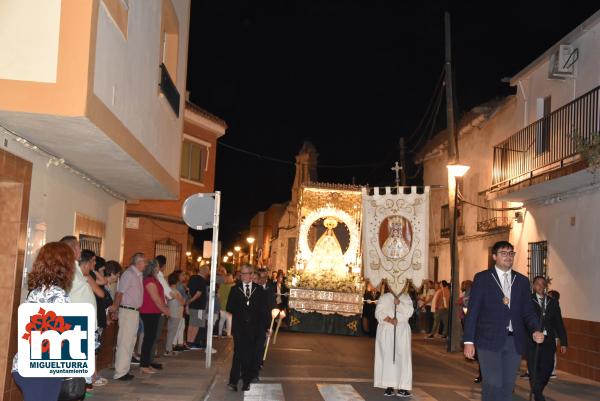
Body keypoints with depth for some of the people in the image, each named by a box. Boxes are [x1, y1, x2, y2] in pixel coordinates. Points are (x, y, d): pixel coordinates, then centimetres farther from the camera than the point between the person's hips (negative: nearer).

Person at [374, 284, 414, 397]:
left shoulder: (406, 297, 10)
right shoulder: (384, 297, 7)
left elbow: (409, 312, -4)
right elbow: (379, 313, -4)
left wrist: (399, 303, -16)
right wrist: (389, 320, -19)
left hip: (402, 331, 1)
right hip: (386, 330, -1)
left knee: (402, 357, -5)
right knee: (387, 357, -4)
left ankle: (402, 387, -4)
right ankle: (388, 386, -3)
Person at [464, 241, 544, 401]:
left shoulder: (522, 281, 11)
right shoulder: (482, 278, 1)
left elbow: (528, 311, 11)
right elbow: (472, 311, -1)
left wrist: (535, 331, -9)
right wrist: (469, 341, -7)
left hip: (514, 342, 4)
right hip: (489, 340, -4)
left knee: (507, 386, 8)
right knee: (493, 385, -9)